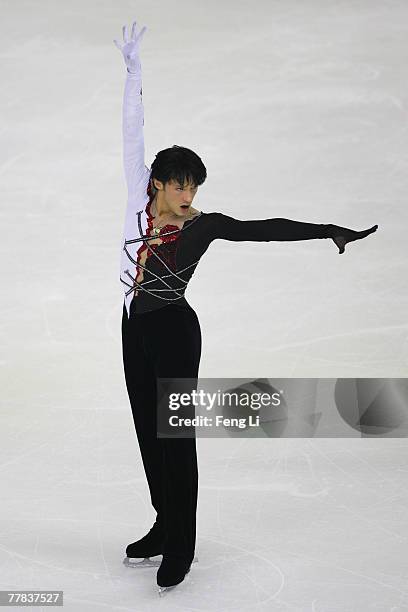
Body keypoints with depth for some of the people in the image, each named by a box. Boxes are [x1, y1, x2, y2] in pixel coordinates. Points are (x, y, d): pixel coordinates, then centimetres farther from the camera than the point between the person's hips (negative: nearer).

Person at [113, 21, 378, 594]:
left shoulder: (202, 224, -8)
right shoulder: (140, 200, 1)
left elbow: (269, 228, -11)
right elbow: (133, 133, 3)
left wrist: (330, 231, -16)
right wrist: (133, 68, 4)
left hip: (174, 331, -5)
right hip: (136, 330, 5)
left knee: (175, 437, -2)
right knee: (149, 432, 13)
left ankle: (179, 548, 3)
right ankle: (164, 526, 26)